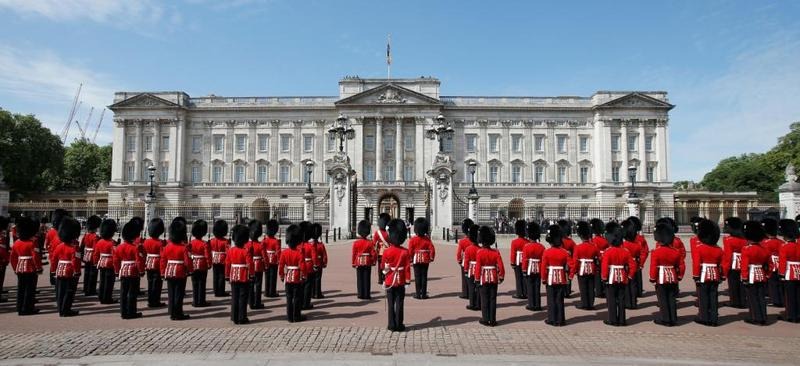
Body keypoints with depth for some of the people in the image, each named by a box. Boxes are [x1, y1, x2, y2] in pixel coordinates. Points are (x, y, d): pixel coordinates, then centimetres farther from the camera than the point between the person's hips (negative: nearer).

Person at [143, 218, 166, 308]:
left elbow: (144, 254, 9)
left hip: (149, 265, 6)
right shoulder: (161, 243, -15)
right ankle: (155, 301, 2)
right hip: (157, 266, -6)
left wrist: (144, 265, 17)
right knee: (157, 283, 1)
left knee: (150, 283, 13)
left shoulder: (146, 241, 4)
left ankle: (150, 301, 19)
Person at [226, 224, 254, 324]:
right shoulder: (246, 251, -14)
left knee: (234, 297, 11)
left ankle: (235, 318, 15)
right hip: (244, 278, -4)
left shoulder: (230, 250, 0)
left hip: (233, 277, 4)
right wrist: (252, 275, -4)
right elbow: (250, 264, -16)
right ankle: (242, 318, 5)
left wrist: (227, 275, 14)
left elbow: (227, 264, 4)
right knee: (243, 298, 2)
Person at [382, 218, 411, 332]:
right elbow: (407, 268, -7)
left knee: (391, 304, 8)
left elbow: (384, 267, 0)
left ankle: (392, 325, 10)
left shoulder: (386, 251, -9)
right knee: (399, 303, 6)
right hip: (401, 281, 0)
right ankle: (399, 325, 10)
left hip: (390, 281, 0)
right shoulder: (405, 252, -8)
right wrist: (407, 282, -1)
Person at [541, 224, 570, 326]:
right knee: (560, 300, 8)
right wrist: (569, 276, 11)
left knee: (551, 300, 7)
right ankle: (560, 320, 12)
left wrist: (543, 279, 1)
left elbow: (543, 267, -8)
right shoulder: (565, 252, -5)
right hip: (562, 279, 2)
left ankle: (552, 319, 11)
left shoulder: (547, 252, -10)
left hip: (551, 279, -2)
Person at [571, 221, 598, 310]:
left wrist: (572, 273, -6)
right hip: (591, 271, 4)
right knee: (591, 288, 9)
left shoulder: (578, 247, -14)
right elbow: (596, 260, 7)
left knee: (583, 288, 5)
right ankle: (591, 304, 14)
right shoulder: (594, 247, -2)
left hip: (582, 270, -3)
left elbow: (575, 261, -12)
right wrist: (596, 271, 21)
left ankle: (584, 304, 9)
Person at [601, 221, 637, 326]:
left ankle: (613, 320, 6)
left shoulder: (608, 252, -13)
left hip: (611, 278, -4)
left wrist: (604, 278, -8)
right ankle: (621, 320, 14)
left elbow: (604, 266, -17)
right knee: (621, 299, 10)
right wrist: (630, 276, 9)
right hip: (623, 279, 4)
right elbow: (633, 265, 0)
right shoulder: (625, 251, 1)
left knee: (611, 300, 3)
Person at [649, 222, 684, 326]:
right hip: (673, 278, 5)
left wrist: (652, 278, -4)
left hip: (661, 279, -5)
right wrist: (679, 277, 18)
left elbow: (653, 266, -14)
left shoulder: (656, 252, -13)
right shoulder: (675, 252, 2)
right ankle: (673, 319, 16)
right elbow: (681, 266, 7)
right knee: (672, 299, 11)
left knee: (663, 299, 2)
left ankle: (665, 319, 6)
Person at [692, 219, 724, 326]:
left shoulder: (698, 248, -10)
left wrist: (696, 276, -9)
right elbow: (722, 264, 8)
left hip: (703, 276, -5)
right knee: (713, 297, 8)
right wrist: (722, 276, 16)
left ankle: (704, 318, 6)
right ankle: (714, 318, 11)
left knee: (703, 297, 2)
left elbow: (696, 263, -14)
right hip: (715, 276, 5)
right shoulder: (718, 249, 6)